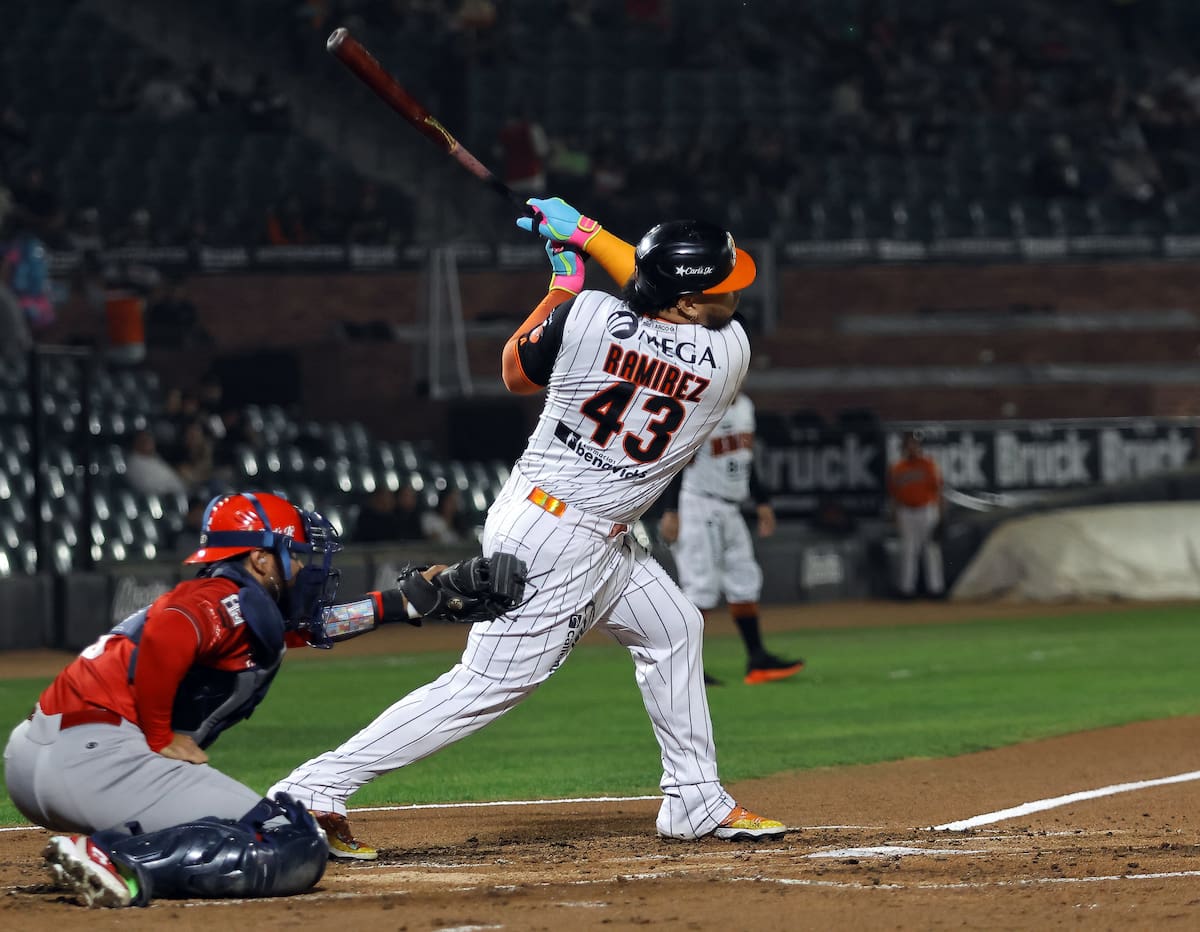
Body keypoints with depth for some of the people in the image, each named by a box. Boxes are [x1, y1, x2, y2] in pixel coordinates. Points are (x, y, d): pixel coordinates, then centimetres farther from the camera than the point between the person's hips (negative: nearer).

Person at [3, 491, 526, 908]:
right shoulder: (230, 600, -4)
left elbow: (308, 622, 41)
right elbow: (165, 637, -26)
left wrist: (411, 599, 42)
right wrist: (161, 739, -16)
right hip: (98, 756, -10)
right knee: (298, 852, -13)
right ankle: (123, 864, -30)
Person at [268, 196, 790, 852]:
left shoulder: (588, 317, -11)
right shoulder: (729, 355, -18)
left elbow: (517, 374, 9)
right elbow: (655, 291, 2)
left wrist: (563, 282, 13)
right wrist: (585, 235, 3)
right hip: (563, 544, -7)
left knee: (673, 630, 22)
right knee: (487, 686, -4)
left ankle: (696, 801, 31)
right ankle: (314, 787, -7)